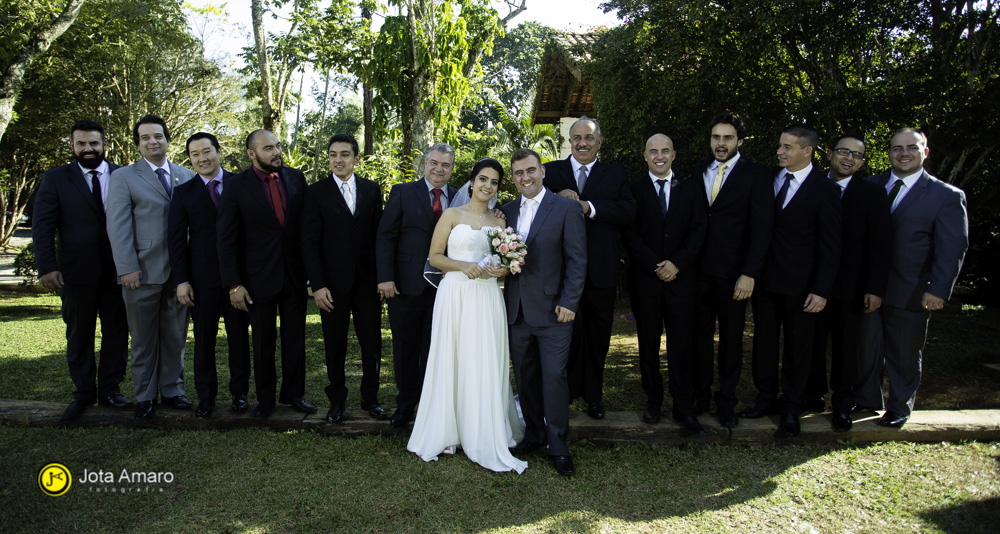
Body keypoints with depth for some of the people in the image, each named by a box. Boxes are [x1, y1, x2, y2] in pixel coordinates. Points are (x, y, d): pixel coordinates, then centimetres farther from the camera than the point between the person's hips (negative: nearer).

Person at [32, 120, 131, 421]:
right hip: (77, 272, 0)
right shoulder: (55, 179, 3)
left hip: (118, 270, 0)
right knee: (79, 335, 10)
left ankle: (109, 390, 21)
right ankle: (83, 393, 23)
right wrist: (47, 266, -12)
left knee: (116, 331, 8)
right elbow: (42, 226, -1)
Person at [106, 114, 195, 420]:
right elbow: (118, 226, -4)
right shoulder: (124, 177, 4)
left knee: (175, 336, 10)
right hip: (143, 273, -2)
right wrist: (127, 268, -12)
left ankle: (172, 390, 22)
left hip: (179, 272, 2)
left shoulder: (186, 177, 11)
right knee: (144, 339, 8)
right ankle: (145, 396, 19)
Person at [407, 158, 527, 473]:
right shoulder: (452, 215, 4)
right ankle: (448, 432, 15)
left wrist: (502, 270, -6)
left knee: (485, 366, 2)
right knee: (452, 363, 1)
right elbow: (434, 256, 0)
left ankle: (485, 436, 12)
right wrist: (462, 265, -15)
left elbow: (507, 262, 17)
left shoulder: (499, 222, 13)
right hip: (455, 296, -2)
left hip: (487, 299, 2)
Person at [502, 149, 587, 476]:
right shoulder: (507, 212, 11)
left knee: (554, 375, -3)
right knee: (525, 376, 13)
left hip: (552, 311, -5)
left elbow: (577, 260, -6)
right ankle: (534, 434, 28)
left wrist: (569, 303, -12)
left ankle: (558, 446, 10)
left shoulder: (566, 209, -3)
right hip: (517, 311, 5)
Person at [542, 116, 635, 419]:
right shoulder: (552, 171, 8)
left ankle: (593, 395, 27)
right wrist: (556, 197, -20)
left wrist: (589, 207, -18)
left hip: (602, 269, 1)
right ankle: (569, 390, 22)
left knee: (598, 336, 12)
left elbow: (629, 211, -8)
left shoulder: (615, 175, 9)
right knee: (569, 331, 6)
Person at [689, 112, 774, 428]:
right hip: (699, 271, 3)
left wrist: (749, 274, -14)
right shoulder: (699, 172, 10)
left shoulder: (756, 175, -3)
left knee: (731, 338, 8)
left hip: (733, 272, -3)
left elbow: (762, 228, -7)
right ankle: (701, 395, 23)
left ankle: (726, 402, 21)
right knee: (700, 334, 9)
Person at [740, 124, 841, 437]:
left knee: (797, 347, 9)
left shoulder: (825, 190, -8)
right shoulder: (768, 179, 5)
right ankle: (766, 400, 27)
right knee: (764, 343, 12)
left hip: (799, 283, -4)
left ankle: (792, 409, 23)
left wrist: (822, 290, -14)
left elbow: (830, 246, -8)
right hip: (765, 279, 4)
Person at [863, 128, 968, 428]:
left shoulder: (947, 196, -3)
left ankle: (899, 408, 30)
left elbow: (953, 248, -7)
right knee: (865, 348, 12)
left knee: (905, 355, 11)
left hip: (911, 294, -3)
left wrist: (939, 290, -15)